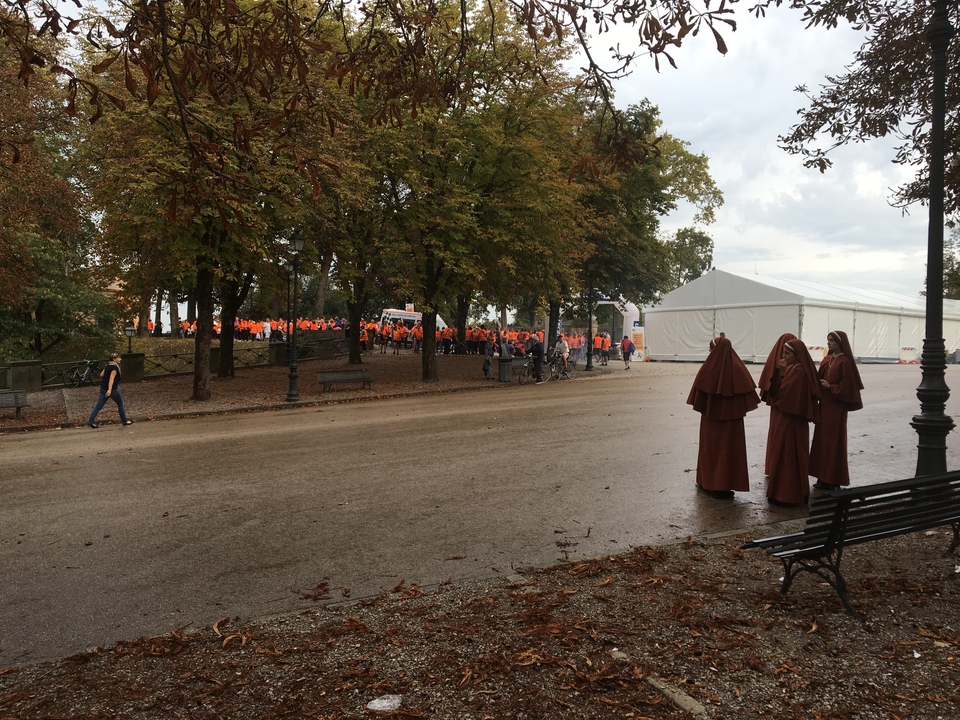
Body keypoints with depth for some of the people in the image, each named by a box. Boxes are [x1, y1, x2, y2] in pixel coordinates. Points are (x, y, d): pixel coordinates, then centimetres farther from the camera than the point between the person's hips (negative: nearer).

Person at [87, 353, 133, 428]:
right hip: (112, 389, -8)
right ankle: (124, 420, 16)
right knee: (120, 404, 9)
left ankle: (91, 421, 0)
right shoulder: (115, 367, -15)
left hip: (103, 388, 8)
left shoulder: (107, 365, 10)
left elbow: (101, 375, 18)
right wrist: (110, 389, -34)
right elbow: (111, 378, -26)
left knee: (99, 405, 7)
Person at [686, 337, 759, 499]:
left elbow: (699, 390, -10)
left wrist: (698, 406, 4)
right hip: (732, 415, 2)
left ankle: (708, 483, 17)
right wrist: (742, 408, 7)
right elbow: (746, 389, -2)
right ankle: (724, 486, 8)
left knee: (711, 447, 10)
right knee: (728, 448, 8)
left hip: (712, 414, -2)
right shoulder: (738, 367, -4)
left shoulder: (709, 367, -12)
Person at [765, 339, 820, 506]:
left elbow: (782, 393, -23)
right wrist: (780, 373, -4)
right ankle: (794, 492, 24)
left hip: (790, 421, -10)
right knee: (792, 456, 15)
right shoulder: (793, 368, 10)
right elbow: (775, 391, 8)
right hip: (787, 419, 10)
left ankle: (786, 494, 5)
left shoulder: (799, 372, -19)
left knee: (786, 456, -3)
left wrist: (782, 373, -16)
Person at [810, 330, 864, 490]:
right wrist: (819, 384, -7)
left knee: (833, 441, -2)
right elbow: (819, 378, 12)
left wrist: (830, 387, -16)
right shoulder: (827, 359, 12)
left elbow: (848, 386, -14)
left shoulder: (845, 361, -12)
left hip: (836, 407, -8)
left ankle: (833, 479, 6)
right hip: (824, 404, 8)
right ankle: (824, 476, 18)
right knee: (822, 439, 10)